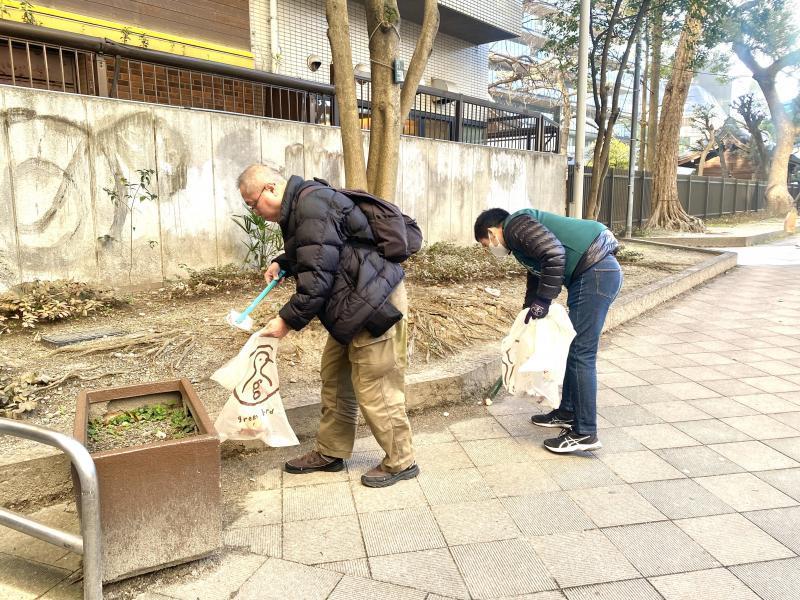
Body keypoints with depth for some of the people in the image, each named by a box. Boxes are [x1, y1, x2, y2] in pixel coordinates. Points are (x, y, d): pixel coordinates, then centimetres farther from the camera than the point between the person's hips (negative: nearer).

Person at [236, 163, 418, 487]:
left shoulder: (312, 208, -20)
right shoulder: (300, 204, 14)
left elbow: (316, 278, -23)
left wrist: (288, 320, -14)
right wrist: (282, 262, 12)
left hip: (373, 304, -11)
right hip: (354, 306, 11)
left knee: (374, 388, -2)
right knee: (335, 377, 17)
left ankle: (400, 462, 17)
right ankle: (330, 453, 32)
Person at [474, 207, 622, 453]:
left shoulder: (516, 225, -8)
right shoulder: (520, 237, 23)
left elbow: (554, 253, -22)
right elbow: (536, 276, 32)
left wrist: (543, 301, -17)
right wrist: (529, 311, 38)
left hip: (595, 272, -11)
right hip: (596, 273, 11)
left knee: (581, 354, -7)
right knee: (575, 349, 17)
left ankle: (585, 433, -1)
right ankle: (568, 412, 28)